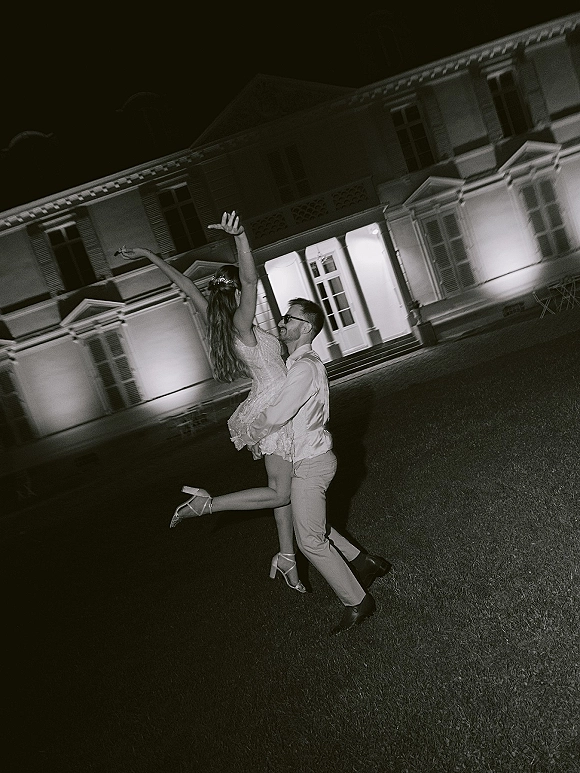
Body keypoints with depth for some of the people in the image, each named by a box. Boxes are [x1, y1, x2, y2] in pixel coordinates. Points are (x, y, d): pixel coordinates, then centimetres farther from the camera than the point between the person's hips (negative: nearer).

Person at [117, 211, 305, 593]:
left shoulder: (217, 320, 5)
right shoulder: (242, 323, -17)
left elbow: (188, 286, 11)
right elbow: (251, 279, -34)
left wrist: (151, 256, 18)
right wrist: (241, 235, -46)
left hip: (266, 408, 9)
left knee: (282, 488, 14)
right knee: (279, 493, -3)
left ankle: (286, 557, 22)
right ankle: (204, 503, 1)